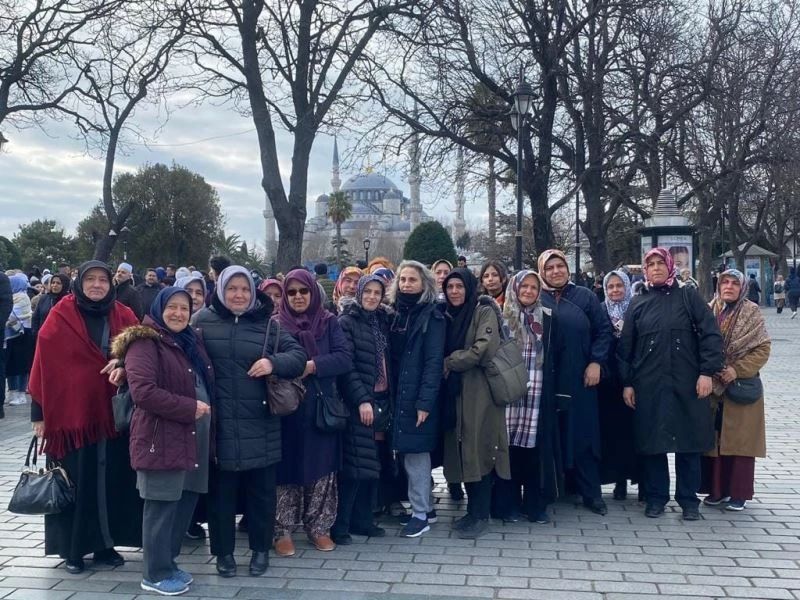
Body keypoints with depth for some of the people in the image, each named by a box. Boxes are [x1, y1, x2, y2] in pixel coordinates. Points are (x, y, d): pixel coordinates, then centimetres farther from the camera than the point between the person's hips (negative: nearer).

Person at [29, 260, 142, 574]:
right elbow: (44, 365, -2)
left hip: (113, 414, 3)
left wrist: (125, 364, -17)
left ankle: (105, 544, 20)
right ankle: (73, 549, 17)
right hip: (72, 413, -3)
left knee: (112, 482, 6)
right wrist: (39, 413, -4)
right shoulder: (61, 316, -3)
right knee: (76, 483, 4)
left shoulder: (124, 317, 5)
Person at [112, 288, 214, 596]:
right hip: (162, 436, -8)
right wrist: (189, 407, -18)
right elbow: (142, 391, -23)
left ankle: (168, 563, 28)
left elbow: (204, 383, 28)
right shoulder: (145, 343, -11)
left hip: (194, 435, 8)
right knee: (162, 505, -1)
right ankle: (155, 573, 13)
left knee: (186, 500, 13)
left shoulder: (191, 341, 15)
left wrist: (205, 408, 10)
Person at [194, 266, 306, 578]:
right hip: (219, 424, -1)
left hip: (259, 425, 1)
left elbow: (298, 356, 1)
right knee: (221, 491, 10)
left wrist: (274, 362, -17)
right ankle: (224, 551, 26)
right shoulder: (203, 320, 1)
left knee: (261, 490, 11)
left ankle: (260, 549, 28)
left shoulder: (269, 324, 4)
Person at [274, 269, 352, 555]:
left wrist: (313, 365, -19)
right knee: (287, 469, 2)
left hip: (321, 408, 1)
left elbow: (345, 357, -7)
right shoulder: (276, 324, 2)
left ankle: (319, 527, 19)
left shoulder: (329, 323, 4)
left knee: (321, 469, 7)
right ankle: (282, 531, 13)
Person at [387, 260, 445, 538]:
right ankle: (425, 507, 24)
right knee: (409, 452, 12)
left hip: (418, 396, -7)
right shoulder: (396, 314, 11)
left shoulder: (431, 316, -7)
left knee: (416, 453, -3)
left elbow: (434, 361, -13)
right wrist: (391, 393, 4)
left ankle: (420, 514, 7)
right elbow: (392, 357, 11)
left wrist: (425, 401, -19)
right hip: (398, 394, 7)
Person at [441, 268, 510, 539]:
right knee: (463, 451, 8)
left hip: (480, 392, -6)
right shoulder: (449, 316, 15)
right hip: (455, 392, 7)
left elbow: (482, 350, -17)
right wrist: (446, 366, -3)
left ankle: (481, 516, 2)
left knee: (479, 450, -5)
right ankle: (472, 511, 18)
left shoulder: (484, 312, -6)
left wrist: (448, 363, -9)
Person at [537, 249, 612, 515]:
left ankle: (591, 493, 13)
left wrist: (596, 363, -5)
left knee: (582, 433, 4)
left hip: (579, 379, 0)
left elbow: (604, 329, 5)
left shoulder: (585, 297, 7)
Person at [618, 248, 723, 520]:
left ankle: (689, 499, 17)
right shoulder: (638, 304, 9)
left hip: (687, 384, -1)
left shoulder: (688, 297, 5)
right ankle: (656, 497, 18)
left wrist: (707, 372, -9)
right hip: (649, 386, 1)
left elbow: (711, 334, -1)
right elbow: (625, 346, 8)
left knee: (689, 441, 4)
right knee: (652, 441, 5)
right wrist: (627, 383, 2)